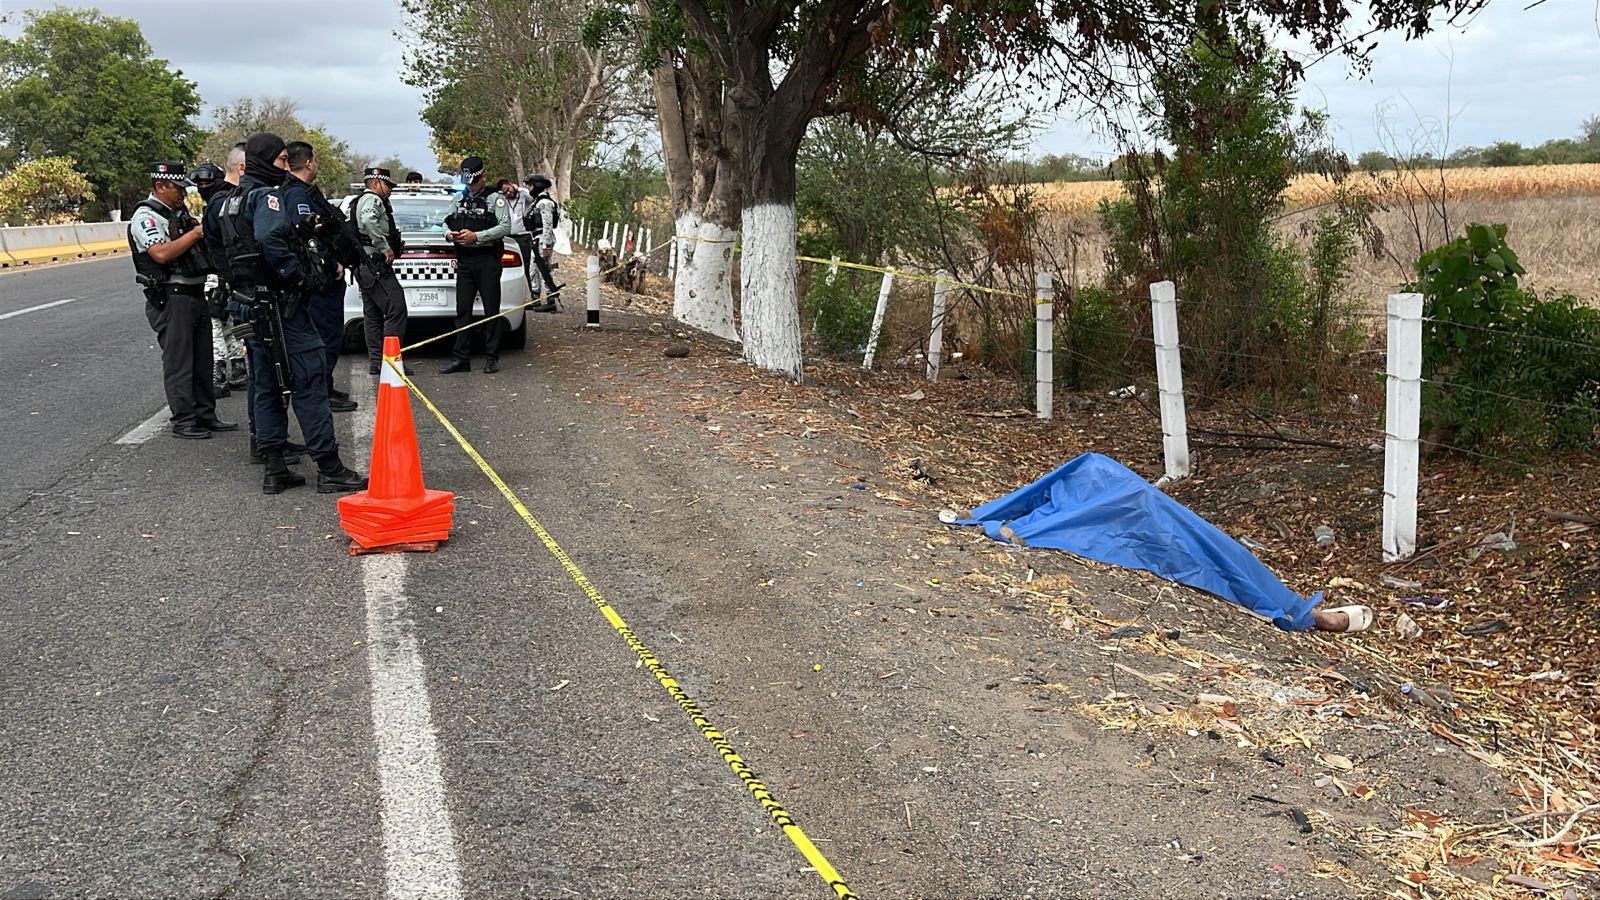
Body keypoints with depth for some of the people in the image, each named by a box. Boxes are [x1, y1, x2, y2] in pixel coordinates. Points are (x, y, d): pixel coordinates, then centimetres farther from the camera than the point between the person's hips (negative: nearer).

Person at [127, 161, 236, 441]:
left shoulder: (181, 213, 17)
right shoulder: (146, 216, -10)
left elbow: (199, 247, 27)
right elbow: (161, 253, -24)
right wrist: (197, 232, -20)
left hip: (196, 295, 9)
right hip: (170, 299, -9)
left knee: (202, 360, 12)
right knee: (178, 362, -4)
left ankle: (205, 416, 20)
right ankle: (183, 421, 1)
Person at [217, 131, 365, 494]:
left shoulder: (233, 200, 17)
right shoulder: (266, 196, -13)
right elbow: (269, 239, -31)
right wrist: (296, 273, -21)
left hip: (249, 304, 10)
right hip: (279, 303, -10)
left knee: (267, 386, 13)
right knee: (309, 382, -6)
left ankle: (274, 469, 15)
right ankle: (330, 468, -5)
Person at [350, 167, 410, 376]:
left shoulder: (359, 201, 26)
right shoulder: (372, 199, -7)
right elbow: (369, 220, -28)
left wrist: (395, 244, 21)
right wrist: (386, 247, -22)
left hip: (363, 267, 11)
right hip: (375, 264, -11)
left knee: (373, 315, 12)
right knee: (396, 310, -14)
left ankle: (375, 360, 13)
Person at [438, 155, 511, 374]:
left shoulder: (495, 199, -1)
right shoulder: (459, 198, 15)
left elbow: (505, 227, -11)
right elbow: (446, 221, 19)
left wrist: (476, 236, -18)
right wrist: (450, 234, -5)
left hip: (488, 260, -5)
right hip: (464, 261, 5)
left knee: (491, 310, -1)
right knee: (463, 310, 3)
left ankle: (491, 358, 5)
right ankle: (461, 358, 6)